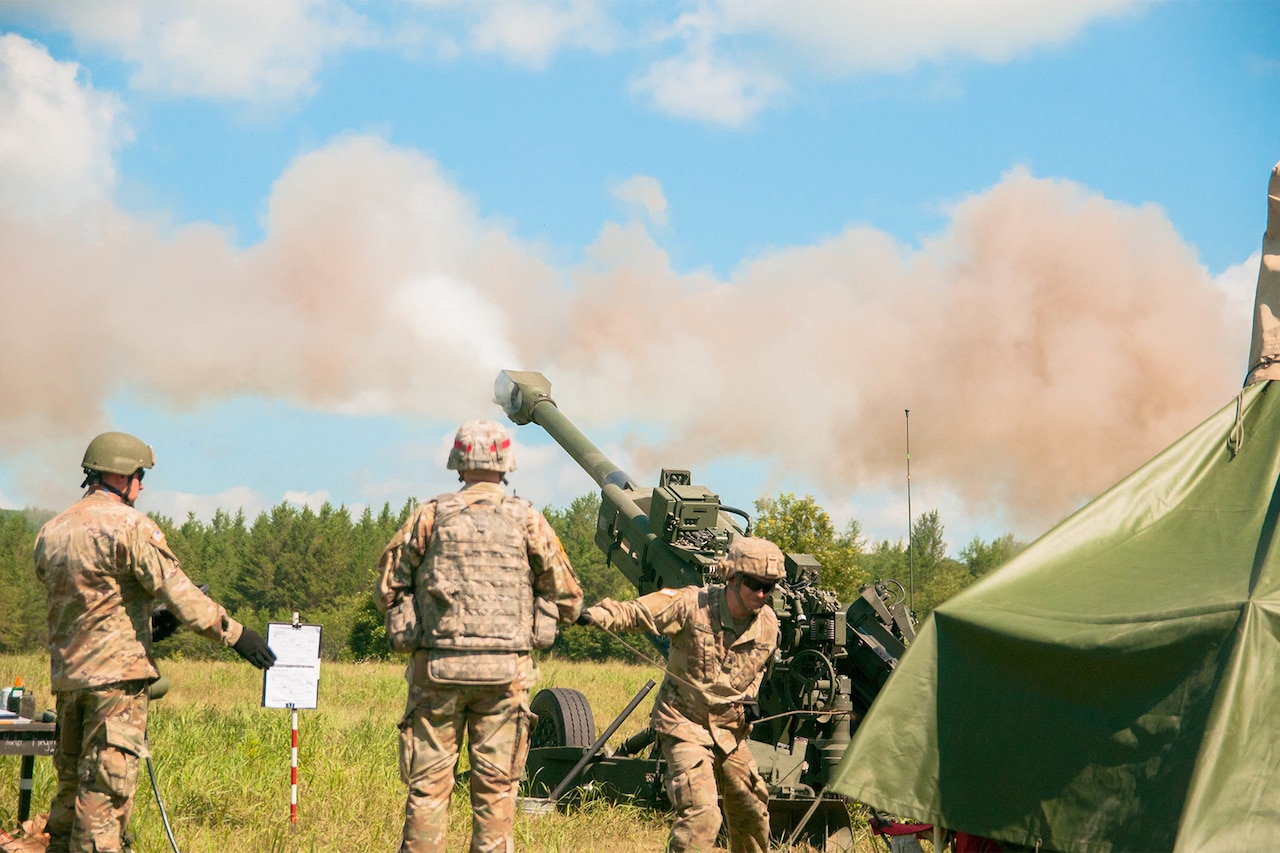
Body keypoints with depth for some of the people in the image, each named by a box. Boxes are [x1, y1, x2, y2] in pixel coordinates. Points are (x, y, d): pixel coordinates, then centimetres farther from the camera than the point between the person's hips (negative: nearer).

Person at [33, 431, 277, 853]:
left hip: (66, 675, 8)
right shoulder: (129, 526, -11)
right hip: (117, 673, -8)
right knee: (106, 786, -6)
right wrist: (234, 632, -11)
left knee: (72, 779, 17)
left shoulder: (51, 532, 13)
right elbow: (177, 592, -16)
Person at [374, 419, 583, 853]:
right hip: (505, 670, 0)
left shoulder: (428, 517, 3)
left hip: (437, 668, 0)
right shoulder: (527, 520, 3)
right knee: (495, 784, 4)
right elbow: (568, 600, 5)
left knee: (428, 783, 4)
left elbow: (387, 592, 5)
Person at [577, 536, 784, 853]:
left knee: (753, 810, 18)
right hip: (686, 725, -6)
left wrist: (749, 697, 2)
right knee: (701, 815, -19)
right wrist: (598, 615, -45)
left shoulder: (768, 624, -2)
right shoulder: (693, 604, -20)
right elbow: (636, 612, -27)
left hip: (731, 730, 6)